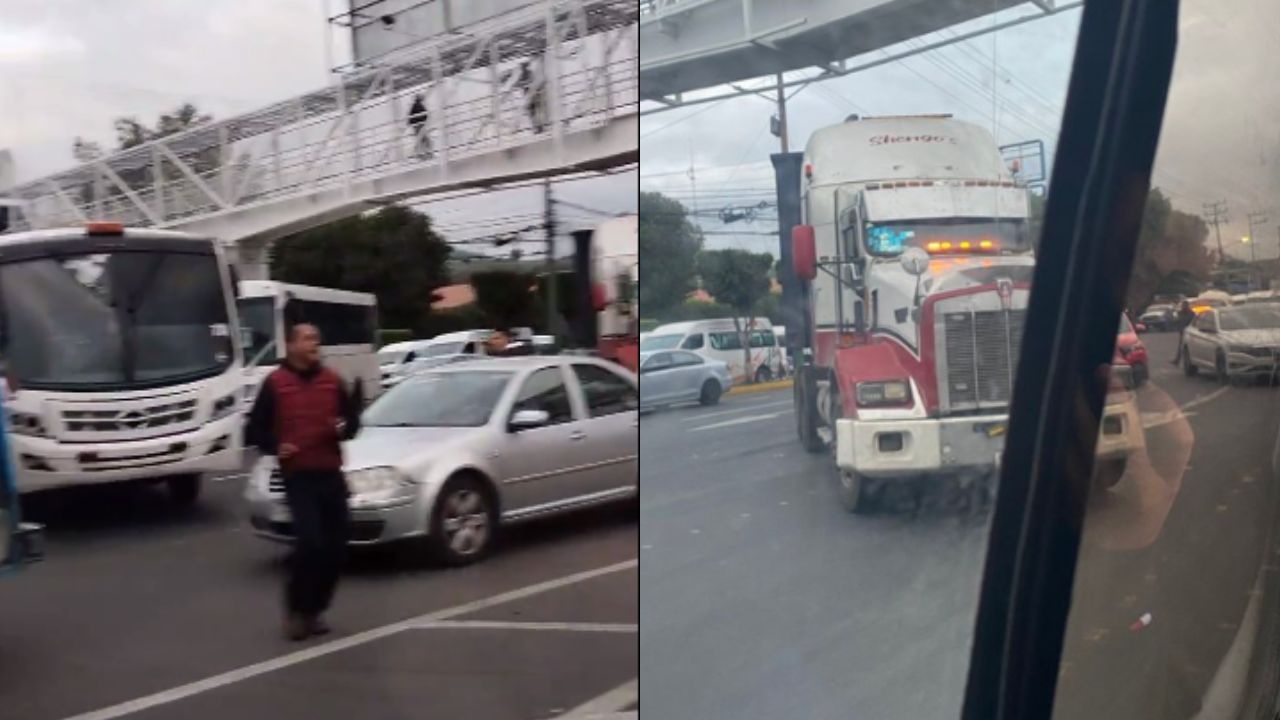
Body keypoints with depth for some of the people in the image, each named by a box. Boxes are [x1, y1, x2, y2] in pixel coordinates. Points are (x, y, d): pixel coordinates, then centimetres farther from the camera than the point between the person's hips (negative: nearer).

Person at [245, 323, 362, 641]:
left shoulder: (332, 380, 11)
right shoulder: (275, 383, -1)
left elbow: (352, 418, 16)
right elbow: (255, 429, 2)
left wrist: (345, 428, -6)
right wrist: (275, 447, -16)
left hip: (331, 474, 5)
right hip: (298, 476, -5)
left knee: (335, 547, 5)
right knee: (310, 543, -16)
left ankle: (314, 609, 22)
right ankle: (296, 609, 4)